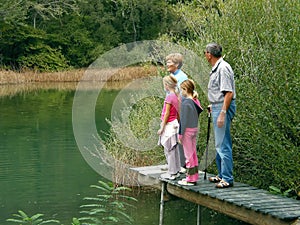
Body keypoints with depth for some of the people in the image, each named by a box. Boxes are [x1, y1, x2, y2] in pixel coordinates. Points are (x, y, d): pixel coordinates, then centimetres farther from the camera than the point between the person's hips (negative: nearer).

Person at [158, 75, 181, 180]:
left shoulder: (169, 96, -16)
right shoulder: (176, 95, 8)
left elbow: (167, 113, -17)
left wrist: (162, 127, -12)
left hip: (169, 125, -9)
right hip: (174, 123, 9)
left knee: (169, 150, -3)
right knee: (174, 149, 14)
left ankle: (171, 173, 1)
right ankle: (176, 171, 20)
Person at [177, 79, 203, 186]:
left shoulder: (186, 102, -17)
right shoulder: (196, 101, 6)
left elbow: (184, 119, -16)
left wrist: (180, 133, -11)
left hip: (187, 130, -8)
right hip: (195, 129, 8)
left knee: (188, 154, -2)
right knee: (193, 153, 14)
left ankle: (190, 179, 3)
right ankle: (194, 176, 21)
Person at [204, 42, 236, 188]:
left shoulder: (223, 68, -16)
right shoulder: (216, 68, 16)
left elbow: (229, 93, -22)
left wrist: (222, 113, -24)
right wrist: (213, 106, 26)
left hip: (223, 108, -11)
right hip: (218, 107, 11)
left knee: (223, 144, -10)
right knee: (220, 143, 16)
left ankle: (227, 179, -7)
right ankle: (222, 175, 25)